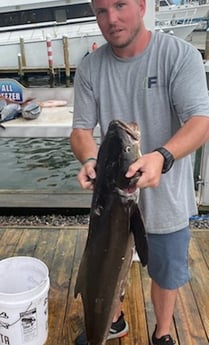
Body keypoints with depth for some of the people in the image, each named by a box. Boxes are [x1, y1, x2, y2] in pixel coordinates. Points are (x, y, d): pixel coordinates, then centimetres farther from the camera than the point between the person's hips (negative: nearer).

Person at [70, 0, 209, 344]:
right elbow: (81, 128, -5)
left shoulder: (180, 55, -14)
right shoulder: (90, 67, -4)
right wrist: (90, 161, -27)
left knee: (166, 272, 17)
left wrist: (162, 157, -42)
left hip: (165, 196, -2)